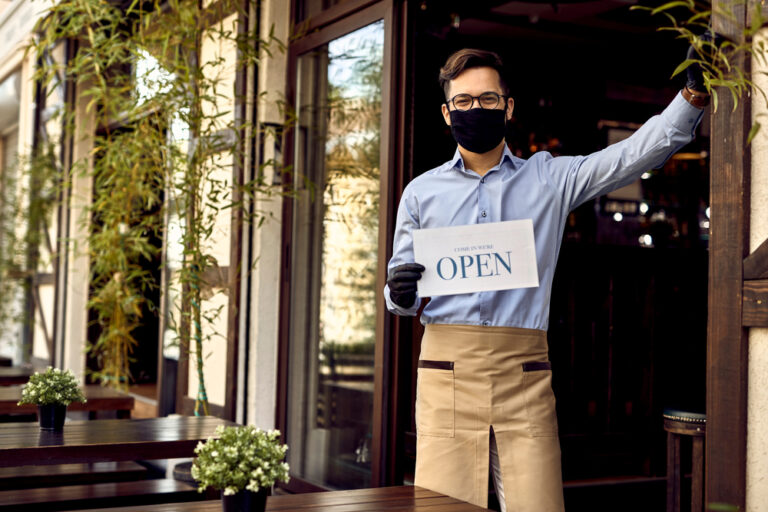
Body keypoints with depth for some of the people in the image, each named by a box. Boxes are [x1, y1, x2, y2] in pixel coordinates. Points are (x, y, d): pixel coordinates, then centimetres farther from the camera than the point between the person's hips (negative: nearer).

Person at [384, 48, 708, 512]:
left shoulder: (550, 178, 13)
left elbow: (639, 152, 8)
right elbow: (402, 296, 17)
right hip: (447, 371, 0)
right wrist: (400, 293, -6)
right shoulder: (422, 192, 15)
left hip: (524, 374, 0)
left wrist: (694, 94, -3)